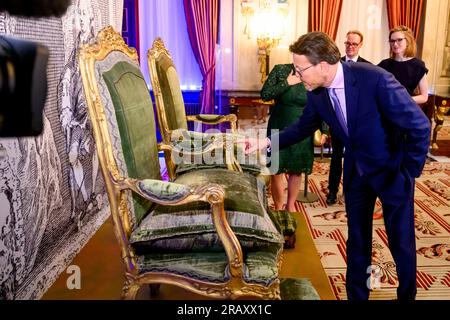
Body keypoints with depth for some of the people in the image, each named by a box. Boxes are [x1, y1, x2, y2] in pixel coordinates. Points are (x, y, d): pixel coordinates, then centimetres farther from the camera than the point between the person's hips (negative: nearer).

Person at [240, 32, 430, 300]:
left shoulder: (375, 79, -29)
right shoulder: (317, 93, -11)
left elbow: (419, 126, -21)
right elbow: (303, 127, 7)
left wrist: (410, 172, -14)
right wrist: (267, 142, -4)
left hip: (393, 170, -5)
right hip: (357, 172, 5)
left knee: (401, 241, 8)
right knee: (357, 240, 14)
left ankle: (407, 294, 33)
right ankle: (357, 294, 33)